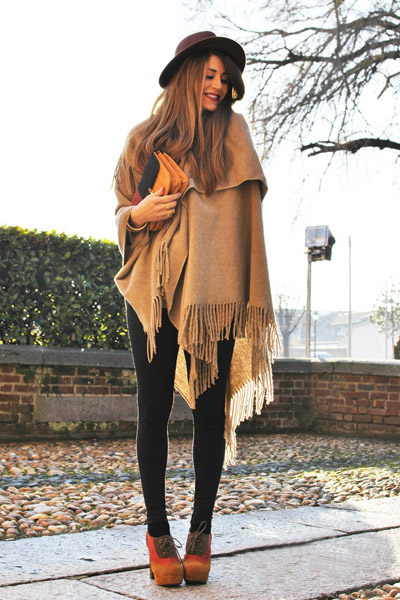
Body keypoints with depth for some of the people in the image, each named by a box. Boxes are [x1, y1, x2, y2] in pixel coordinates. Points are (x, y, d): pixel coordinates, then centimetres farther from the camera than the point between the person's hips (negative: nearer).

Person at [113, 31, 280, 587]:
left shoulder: (232, 133, 12)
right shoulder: (145, 139, 11)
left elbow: (245, 211, 8)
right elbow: (122, 210, 17)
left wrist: (248, 296, -2)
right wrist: (138, 214, -8)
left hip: (213, 292, 0)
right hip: (152, 288, 0)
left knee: (210, 411, 0)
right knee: (154, 411, 0)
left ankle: (201, 531, 11)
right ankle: (157, 532, 10)